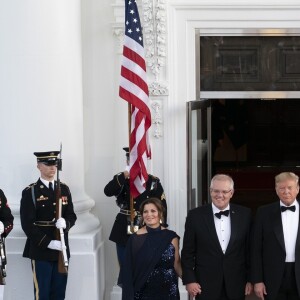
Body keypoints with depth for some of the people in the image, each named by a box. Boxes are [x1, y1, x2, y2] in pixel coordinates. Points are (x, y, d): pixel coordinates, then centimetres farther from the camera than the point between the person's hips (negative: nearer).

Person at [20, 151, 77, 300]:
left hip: (61, 249, 5)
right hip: (41, 250, -5)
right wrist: (49, 243, -19)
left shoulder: (64, 189, 10)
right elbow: (27, 224, -12)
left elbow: (72, 216, 10)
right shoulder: (30, 192, -6)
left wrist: (65, 223, -15)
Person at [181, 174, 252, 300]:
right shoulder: (196, 215, -2)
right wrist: (189, 280, -5)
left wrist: (250, 279, 5)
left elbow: (250, 249, 6)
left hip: (236, 286, 1)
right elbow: (188, 252, 0)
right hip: (206, 286, -1)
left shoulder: (245, 214, 2)